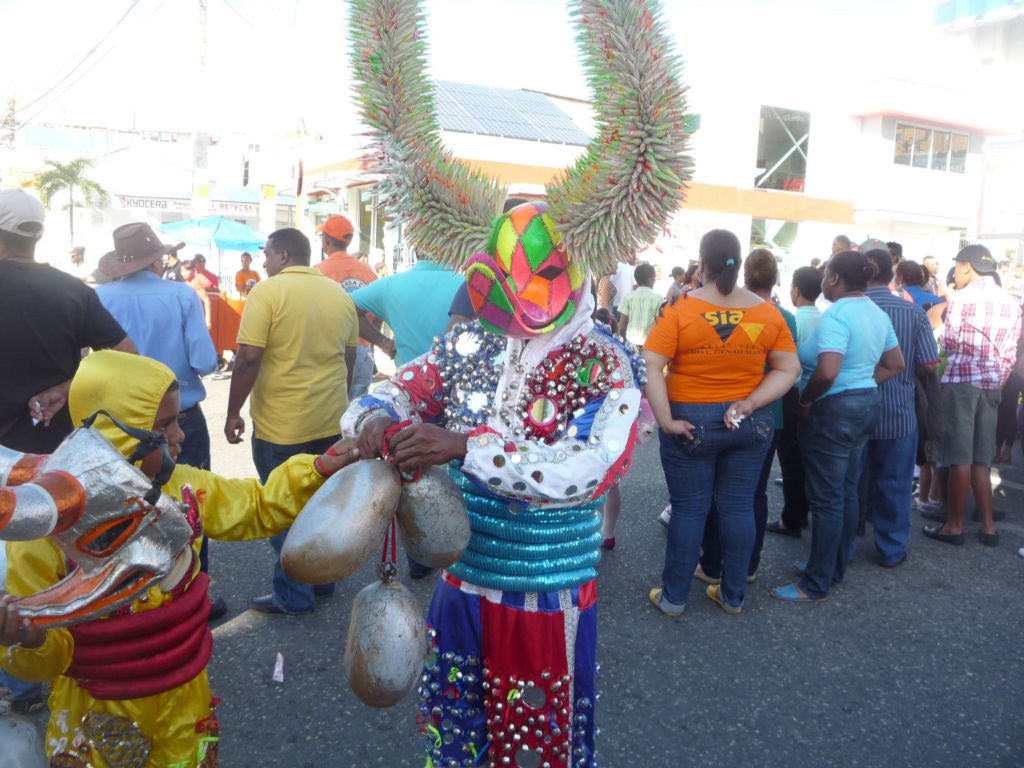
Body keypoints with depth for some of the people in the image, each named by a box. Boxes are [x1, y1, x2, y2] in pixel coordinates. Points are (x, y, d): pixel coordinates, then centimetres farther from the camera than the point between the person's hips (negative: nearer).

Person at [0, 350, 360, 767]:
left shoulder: (184, 487, -8)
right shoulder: (45, 524, -21)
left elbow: (260, 508, 8)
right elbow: (43, 659, -15)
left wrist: (319, 469, -5)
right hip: (99, 712, -4)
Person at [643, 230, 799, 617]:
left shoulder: (680, 308, -12)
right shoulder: (767, 311, 0)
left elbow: (649, 367, -18)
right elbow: (789, 369, 0)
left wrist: (666, 420, -15)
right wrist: (750, 403, -7)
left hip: (692, 422, -3)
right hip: (750, 424, 3)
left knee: (689, 509, 8)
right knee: (738, 507, 13)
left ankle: (673, 597, 22)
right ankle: (733, 595, 27)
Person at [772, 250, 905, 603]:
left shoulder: (836, 314, -20)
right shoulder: (877, 313, 9)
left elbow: (826, 372, -32)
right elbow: (895, 364, 17)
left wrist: (804, 400, -16)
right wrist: (863, 386, 12)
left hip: (833, 411, -9)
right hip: (866, 405, 10)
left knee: (827, 498, -2)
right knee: (847, 492, 17)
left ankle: (816, 584, 8)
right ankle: (835, 567, 30)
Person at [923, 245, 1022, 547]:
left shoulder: (961, 298, -9)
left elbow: (949, 342, -7)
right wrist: (998, 379, 15)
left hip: (961, 381, -6)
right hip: (992, 385, 6)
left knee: (960, 458, 0)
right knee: (980, 458, 13)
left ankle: (954, 525, 8)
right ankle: (987, 526, 15)